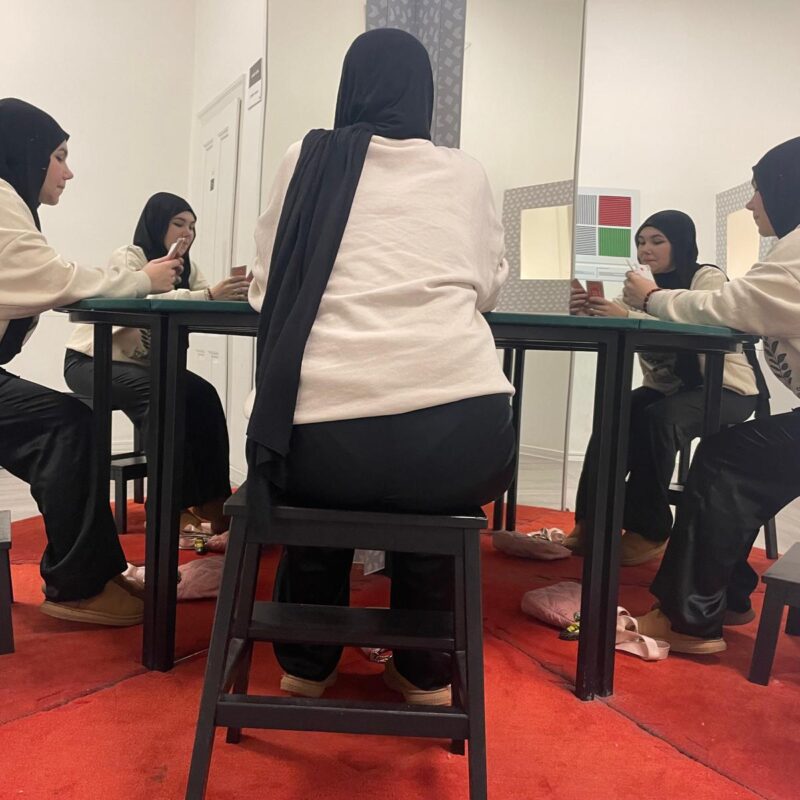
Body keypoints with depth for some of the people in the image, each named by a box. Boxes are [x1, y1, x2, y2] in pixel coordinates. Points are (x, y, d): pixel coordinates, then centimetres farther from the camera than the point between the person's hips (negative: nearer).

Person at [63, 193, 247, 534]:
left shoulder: (186, 267, 6)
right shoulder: (127, 257, -15)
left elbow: (215, 300, -12)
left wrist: (236, 293, -35)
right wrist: (209, 295, -49)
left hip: (140, 364, 6)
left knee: (202, 395, -21)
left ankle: (212, 500, -18)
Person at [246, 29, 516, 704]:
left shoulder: (308, 160, 14)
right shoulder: (467, 175, 15)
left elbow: (266, 290, 20)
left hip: (327, 442, 0)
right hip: (464, 437, 1)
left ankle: (307, 663, 41)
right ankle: (425, 670, 39)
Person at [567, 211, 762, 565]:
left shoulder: (708, 278, -10)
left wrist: (628, 317, -43)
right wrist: (587, 312, -31)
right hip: (667, 387, 6)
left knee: (658, 419, -32)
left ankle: (649, 531, -20)